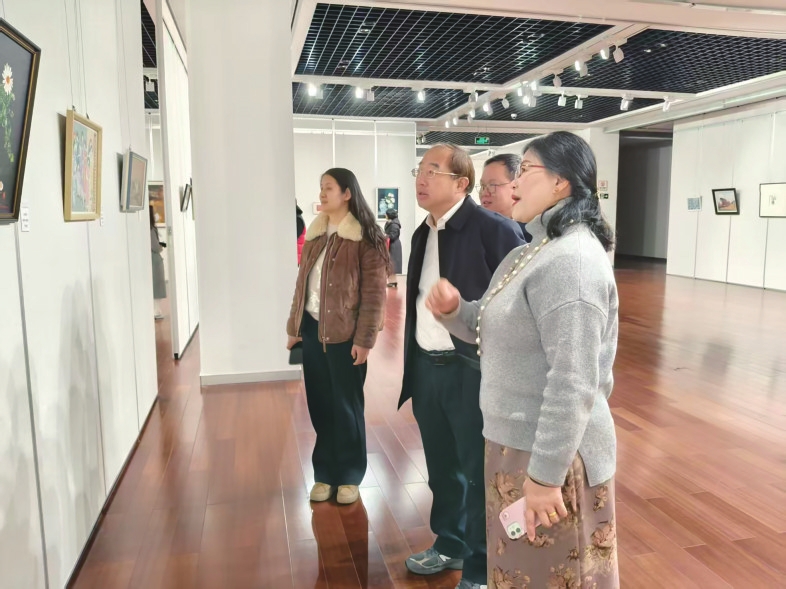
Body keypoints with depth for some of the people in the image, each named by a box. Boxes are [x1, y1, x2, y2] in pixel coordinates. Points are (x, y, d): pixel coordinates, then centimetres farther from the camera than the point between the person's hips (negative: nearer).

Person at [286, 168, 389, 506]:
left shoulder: (365, 238, -9)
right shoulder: (315, 233, 11)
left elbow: (375, 293, -12)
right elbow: (302, 282, 13)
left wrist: (364, 339, -16)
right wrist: (294, 327, 12)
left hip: (344, 333, -5)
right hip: (312, 329, 6)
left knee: (346, 406, 7)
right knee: (319, 404, 11)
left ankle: (349, 476, 23)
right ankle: (325, 472, 26)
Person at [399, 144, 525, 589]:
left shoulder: (493, 228, -14)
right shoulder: (424, 232, 11)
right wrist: (413, 363, 16)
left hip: (474, 370, -7)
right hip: (426, 366, 8)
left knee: (481, 473, 8)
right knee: (442, 467, 22)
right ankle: (449, 545, 43)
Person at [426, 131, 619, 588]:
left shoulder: (570, 260, -23)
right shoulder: (533, 253, 9)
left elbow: (573, 383, -27)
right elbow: (499, 332, 15)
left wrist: (545, 473, -23)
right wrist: (455, 310, -4)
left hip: (551, 454, -9)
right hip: (518, 443, 9)